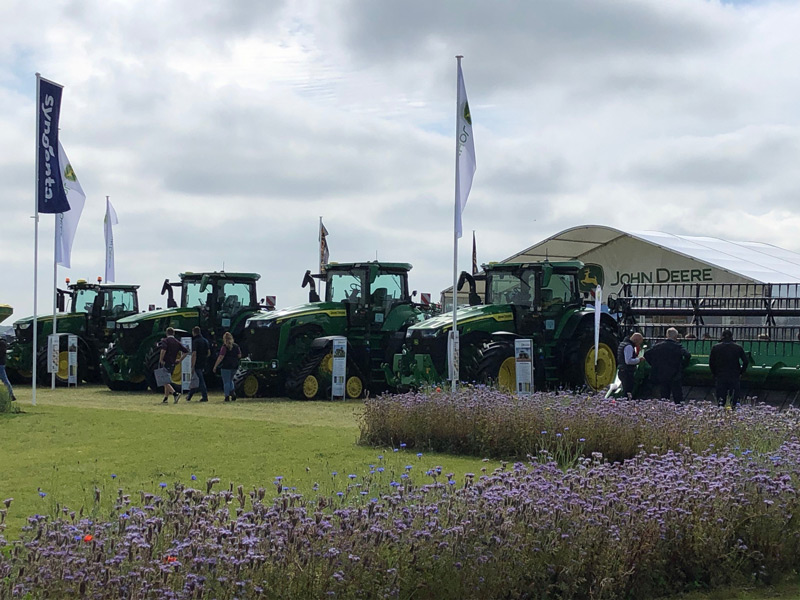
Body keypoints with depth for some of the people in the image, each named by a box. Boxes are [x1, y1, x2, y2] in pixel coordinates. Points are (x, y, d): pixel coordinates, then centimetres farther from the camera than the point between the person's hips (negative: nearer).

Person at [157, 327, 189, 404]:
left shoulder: (165, 340, -7)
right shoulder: (177, 342, 10)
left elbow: (163, 349, -28)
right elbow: (186, 351, 7)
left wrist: (161, 359, -18)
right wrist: (180, 359, 12)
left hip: (164, 364, -6)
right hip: (172, 364, 6)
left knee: (165, 382, -7)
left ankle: (175, 393, -25)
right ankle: (165, 398, 20)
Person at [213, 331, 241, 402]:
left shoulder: (225, 347, -12)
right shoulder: (236, 346, 4)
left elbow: (220, 357, -16)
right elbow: (239, 355, 10)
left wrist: (215, 366, -12)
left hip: (226, 366, -5)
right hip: (234, 366, 5)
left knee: (226, 382, 3)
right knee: (230, 380, 22)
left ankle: (227, 396, 0)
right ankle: (233, 392, 2)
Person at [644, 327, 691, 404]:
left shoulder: (658, 346, 3)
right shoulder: (677, 346, -8)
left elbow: (646, 354, 2)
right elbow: (687, 355, -22)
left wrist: (654, 365, 8)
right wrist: (683, 365, -7)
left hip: (661, 376, 3)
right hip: (675, 377, -3)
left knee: (664, 398, 9)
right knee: (678, 399, 4)